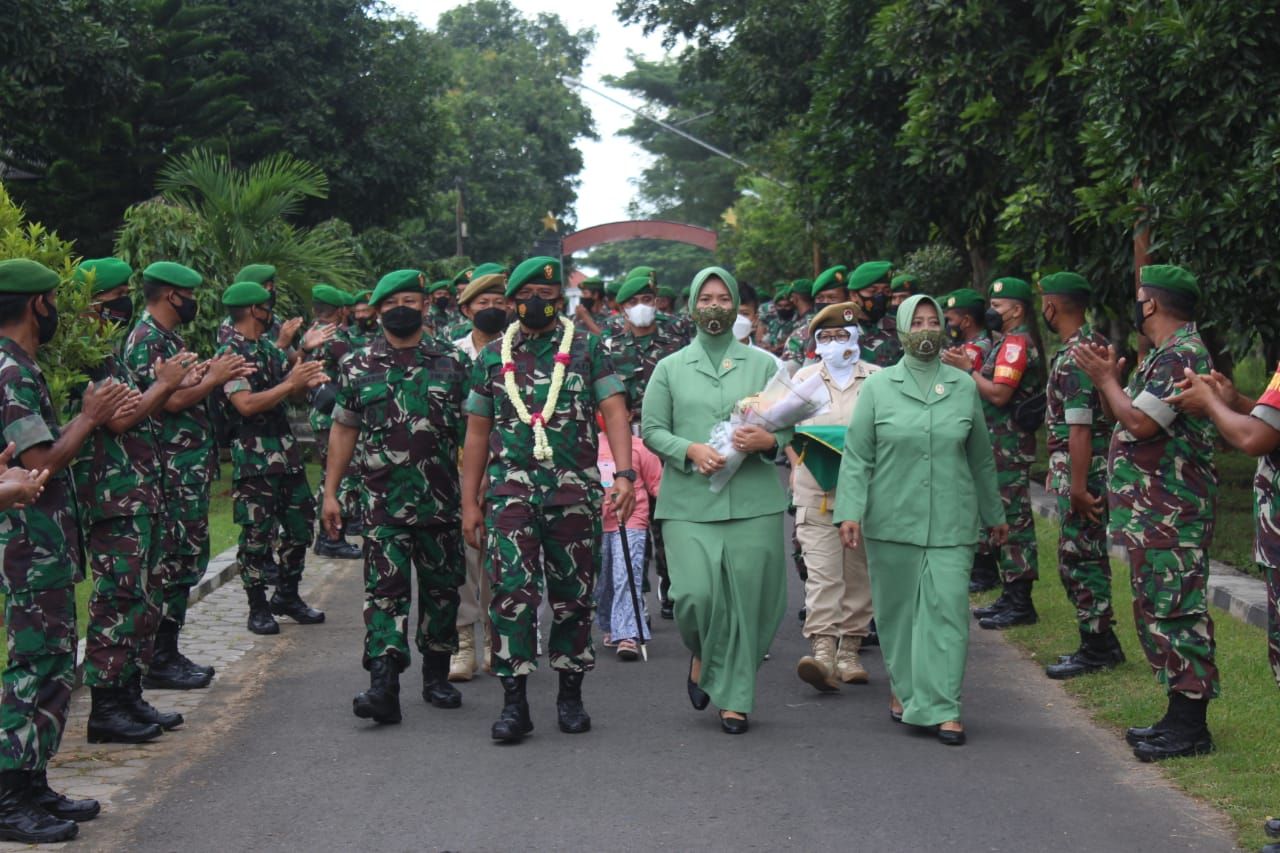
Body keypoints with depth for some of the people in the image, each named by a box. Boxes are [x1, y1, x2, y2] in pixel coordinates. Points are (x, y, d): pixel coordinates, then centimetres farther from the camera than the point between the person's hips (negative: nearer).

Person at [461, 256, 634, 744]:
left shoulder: (587, 349, 6)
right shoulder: (493, 356, 10)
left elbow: (614, 411, -2)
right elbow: (477, 433, 12)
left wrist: (624, 474, -17)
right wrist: (469, 502, 8)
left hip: (575, 490, 0)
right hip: (511, 488, 1)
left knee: (573, 593, 6)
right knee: (512, 590, -9)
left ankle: (570, 695, 19)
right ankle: (514, 701, -5)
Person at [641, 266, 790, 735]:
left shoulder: (762, 364, 12)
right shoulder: (670, 367, 11)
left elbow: (787, 425, 11)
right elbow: (651, 429, 7)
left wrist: (767, 441, -12)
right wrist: (691, 450, -11)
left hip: (753, 501, 1)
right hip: (689, 502, 0)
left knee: (745, 598, -1)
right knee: (695, 593, -13)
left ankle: (734, 696, 13)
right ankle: (701, 656, 20)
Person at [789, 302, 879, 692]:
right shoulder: (804, 378, 11)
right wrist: (798, 466, -3)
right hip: (816, 490, 0)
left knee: (858, 573, 6)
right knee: (821, 572, -12)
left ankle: (849, 651, 15)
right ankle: (822, 650, -20)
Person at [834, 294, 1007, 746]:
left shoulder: (964, 387, 8)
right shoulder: (878, 386, 2)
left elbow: (981, 457, 15)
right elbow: (857, 455, 0)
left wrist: (994, 514, 21)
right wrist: (850, 511, -10)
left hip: (951, 522, 1)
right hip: (892, 519, 0)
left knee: (948, 608, -7)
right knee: (897, 608, 8)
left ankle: (944, 708, -5)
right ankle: (903, 688, 29)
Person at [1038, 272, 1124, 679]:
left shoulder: (1074, 355, -18)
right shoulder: (1095, 343, 14)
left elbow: (1080, 427, -23)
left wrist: (1078, 485, -24)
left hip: (1080, 469, -10)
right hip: (1081, 468, 10)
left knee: (1079, 558, -4)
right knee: (1087, 557, 15)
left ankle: (1097, 648, 3)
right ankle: (1100, 643, 21)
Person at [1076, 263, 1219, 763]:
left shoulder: (1182, 355, -15)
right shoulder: (1164, 355, 18)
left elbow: (1140, 422, -23)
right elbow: (1125, 421, 18)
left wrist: (1107, 379, -9)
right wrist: (1108, 379, 6)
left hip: (1171, 513, -11)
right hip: (1150, 511, 11)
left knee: (1174, 612, -8)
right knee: (1156, 610, 14)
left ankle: (1190, 727, -4)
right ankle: (1180, 716, 22)